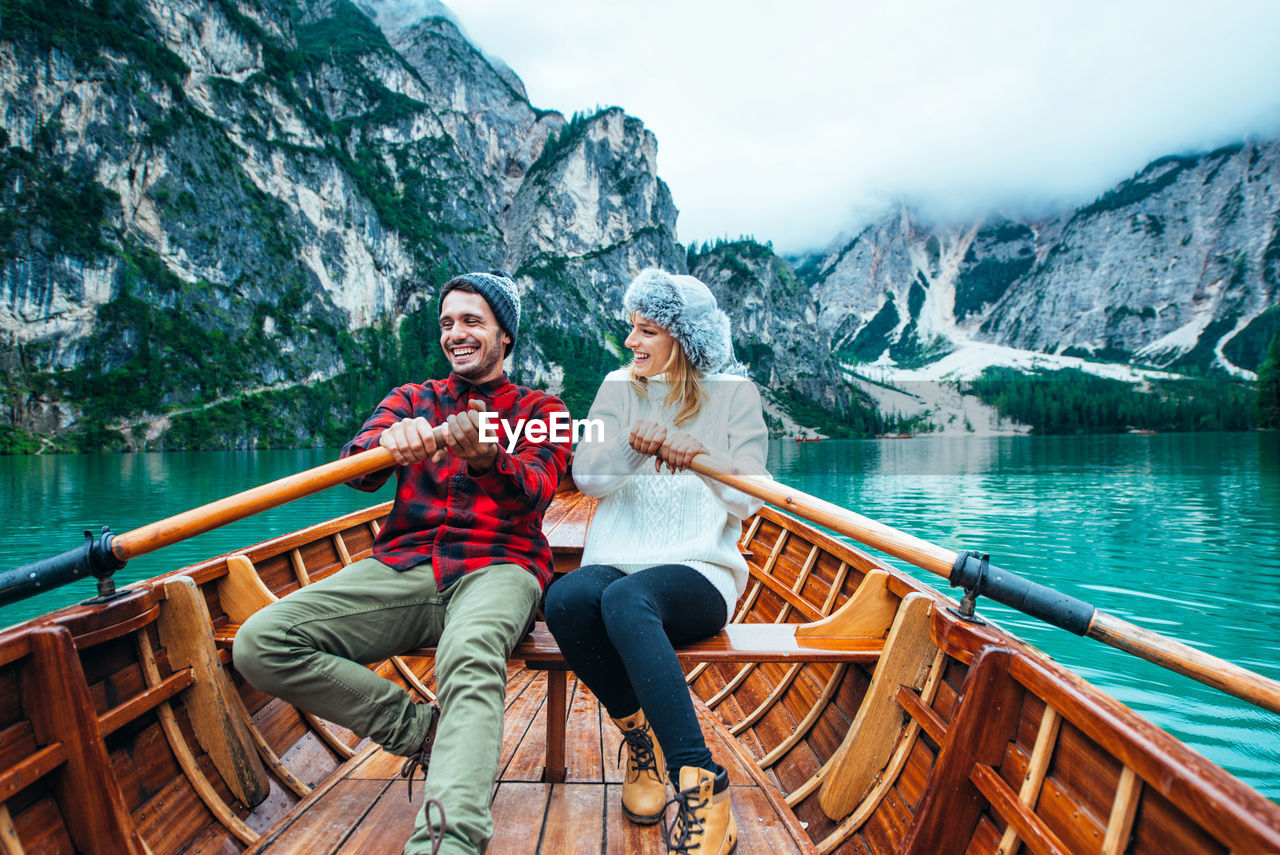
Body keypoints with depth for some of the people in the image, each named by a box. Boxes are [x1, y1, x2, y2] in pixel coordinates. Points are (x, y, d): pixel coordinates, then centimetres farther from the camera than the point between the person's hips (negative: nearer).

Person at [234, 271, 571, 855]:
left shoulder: (540, 410, 13)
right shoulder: (412, 400, 22)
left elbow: (535, 492, -7)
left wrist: (486, 459, -32)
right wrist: (389, 440, -24)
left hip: (495, 568, -3)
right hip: (403, 566, 4)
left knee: (470, 653, -39)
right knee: (259, 644, -18)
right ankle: (421, 727, -10)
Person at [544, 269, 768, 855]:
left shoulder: (733, 394, 8)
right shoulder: (619, 388, 14)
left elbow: (746, 502, 0)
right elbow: (585, 476, 0)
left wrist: (703, 458, -19)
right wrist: (632, 445, -20)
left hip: (699, 571, -3)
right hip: (617, 562, 3)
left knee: (625, 598, -36)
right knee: (565, 598, -31)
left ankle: (701, 786, -31)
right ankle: (642, 736, -8)